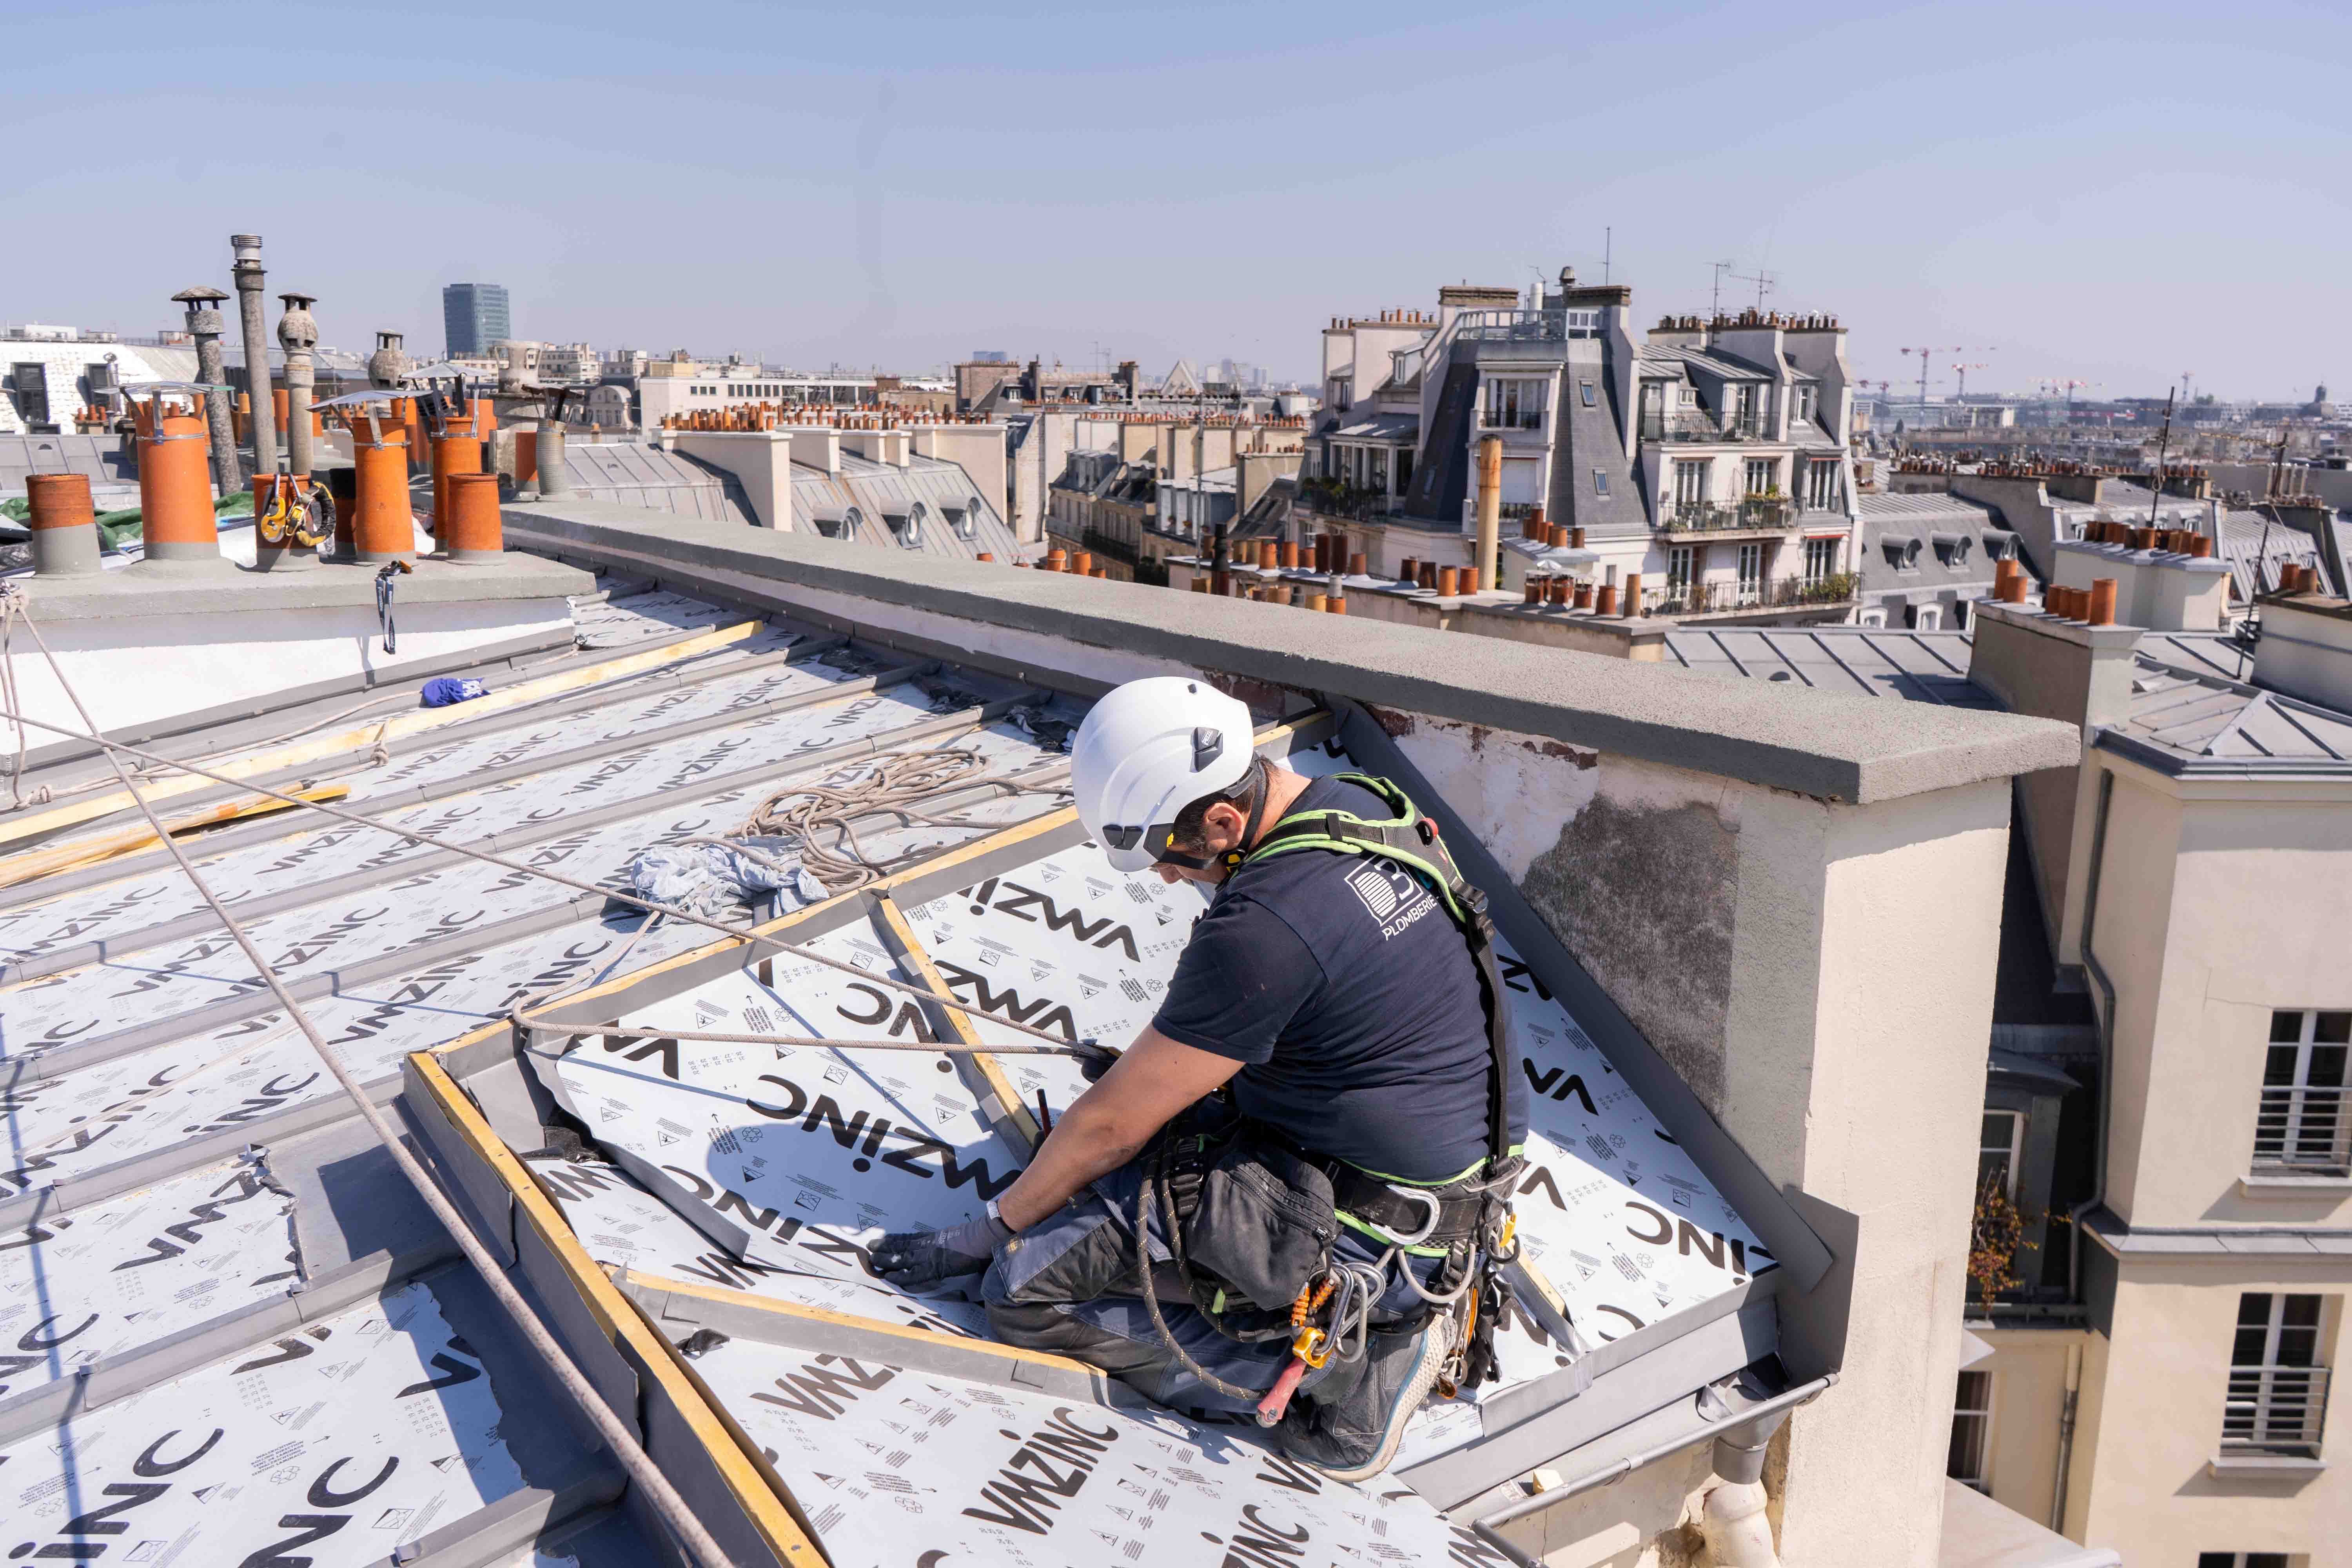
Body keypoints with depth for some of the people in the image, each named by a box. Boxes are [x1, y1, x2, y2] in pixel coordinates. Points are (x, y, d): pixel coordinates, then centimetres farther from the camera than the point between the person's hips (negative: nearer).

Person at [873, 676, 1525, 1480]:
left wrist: (992, 1230, 1)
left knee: (1028, 1284, -7)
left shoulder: (1265, 926, -27)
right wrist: (1163, 1061, 28)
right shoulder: (1361, 802, 1)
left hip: (1370, 1232, -10)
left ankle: (1339, 1365, -8)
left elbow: (1114, 1125, -14)